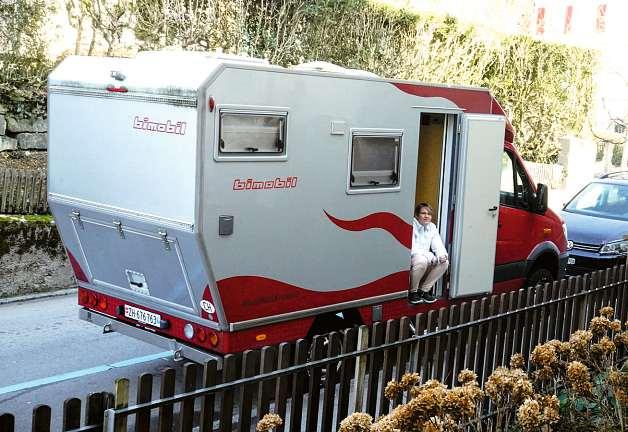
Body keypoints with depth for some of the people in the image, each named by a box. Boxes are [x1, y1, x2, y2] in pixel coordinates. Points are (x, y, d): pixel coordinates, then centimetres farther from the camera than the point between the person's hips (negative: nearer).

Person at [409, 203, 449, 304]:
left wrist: (442, 255, -19)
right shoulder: (411, 226, -14)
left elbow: (438, 245, 5)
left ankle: (424, 290, -2)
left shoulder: (432, 227, 9)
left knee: (444, 262, -14)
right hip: (410, 257, -7)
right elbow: (411, 248, -22)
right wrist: (428, 256, -29)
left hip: (427, 257, 7)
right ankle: (413, 291, -15)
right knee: (421, 261, -38)